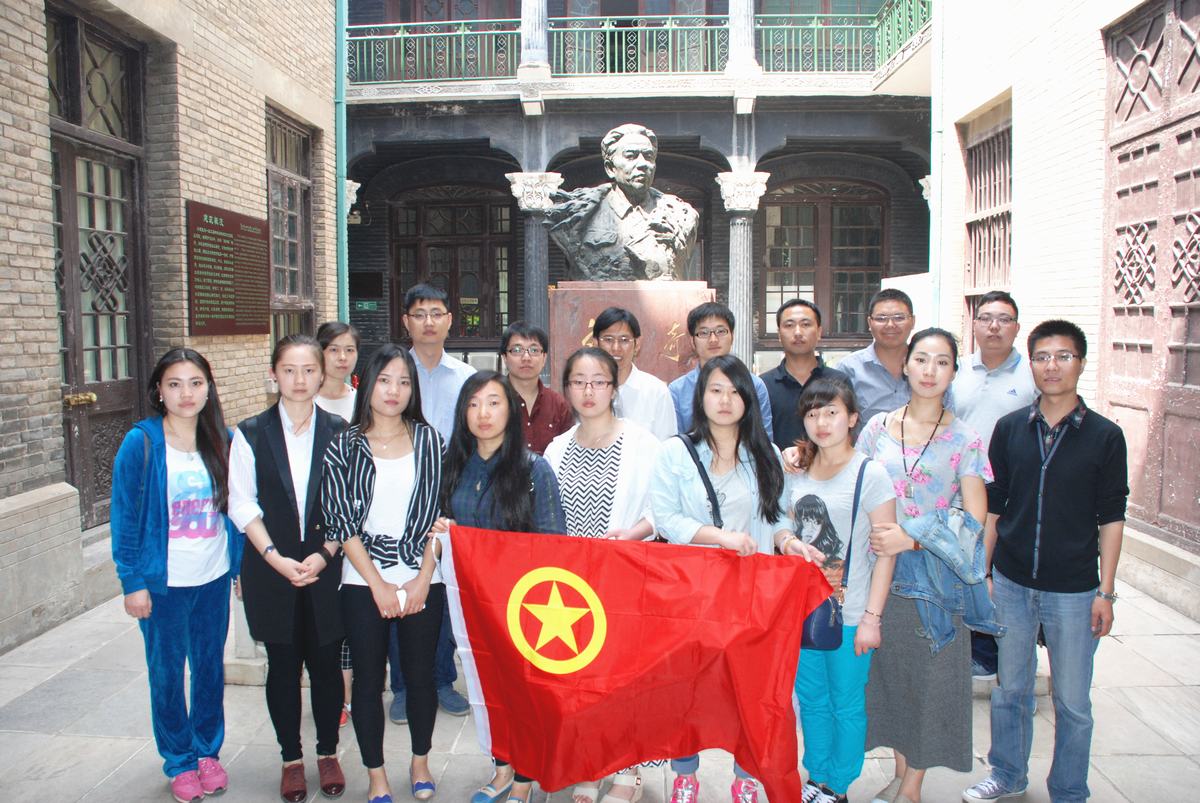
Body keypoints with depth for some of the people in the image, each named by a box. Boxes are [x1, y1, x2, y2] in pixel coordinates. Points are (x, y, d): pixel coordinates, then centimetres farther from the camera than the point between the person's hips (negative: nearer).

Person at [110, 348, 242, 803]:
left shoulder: (222, 441, -1)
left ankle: (209, 752, 33)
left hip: (213, 578, 3)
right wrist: (132, 582, -9)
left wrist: (239, 565, 4)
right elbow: (125, 517, -8)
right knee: (166, 673, 11)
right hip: (163, 582, -3)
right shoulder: (141, 443, -11)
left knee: (211, 667, 14)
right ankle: (179, 761, 29)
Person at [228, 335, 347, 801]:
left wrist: (324, 555, -11)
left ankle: (328, 753, 26)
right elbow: (242, 505, -1)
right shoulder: (251, 434, 1)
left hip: (327, 568, 0)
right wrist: (276, 557, -12)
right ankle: (291, 758, 25)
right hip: (271, 569, 0)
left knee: (326, 663, 7)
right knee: (283, 665, 9)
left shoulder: (338, 432, 1)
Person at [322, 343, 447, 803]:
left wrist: (422, 580, -6)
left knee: (420, 674, 10)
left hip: (422, 580, 1)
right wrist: (379, 585, -8)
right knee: (368, 678, 7)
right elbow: (340, 522, -4)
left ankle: (420, 762, 31)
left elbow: (437, 514, 1)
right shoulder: (345, 446, -1)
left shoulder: (427, 439, 2)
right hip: (364, 583, -1)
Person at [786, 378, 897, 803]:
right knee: (811, 699, 16)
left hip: (849, 613, -5)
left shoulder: (870, 473, -10)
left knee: (847, 704, 8)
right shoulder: (796, 473, 6)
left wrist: (872, 616, -14)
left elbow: (885, 551, -11)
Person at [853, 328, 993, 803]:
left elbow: (975, 521, -7)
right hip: (882, 572, 2)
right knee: (889, 669, 9)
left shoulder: (964, 440, -3)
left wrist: (911, 539, -16)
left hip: (935, 576, -2)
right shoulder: (878, 428, 4)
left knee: (931, 673, 4)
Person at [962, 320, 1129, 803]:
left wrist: (1106, 591, -4)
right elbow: (991, 506, 6)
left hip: (1074, 590, -2)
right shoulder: (1010, 429, 1)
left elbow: (1111, 518, -2)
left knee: (1072, 701, 9)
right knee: (1010, 689, 16)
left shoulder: (1105, 436, -5)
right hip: (1011, 583, 2)